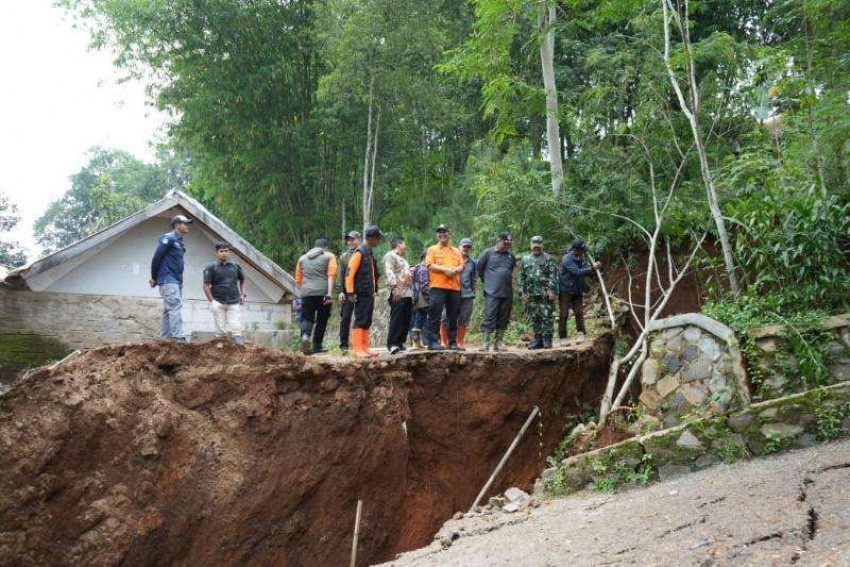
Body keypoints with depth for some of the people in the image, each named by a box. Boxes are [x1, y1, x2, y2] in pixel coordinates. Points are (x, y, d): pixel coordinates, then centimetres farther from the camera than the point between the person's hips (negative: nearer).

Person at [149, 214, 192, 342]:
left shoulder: (180, 242, 18)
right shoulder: (168, 239, -8)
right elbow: (156, 257, -10)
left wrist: (156, 277, 14)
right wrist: (154, 278, -3)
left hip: (177, 281, 9)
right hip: (168, 280, -9)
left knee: (169, 310, 9)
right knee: (176, 307, -18)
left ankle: (164, 338, 13)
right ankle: (178, 337, -25)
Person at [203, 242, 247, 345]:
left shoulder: (236, 267, 13)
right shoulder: (211, 268, 3)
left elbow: (243, 281, 24)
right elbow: (206, 285, 0)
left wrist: (243, 295, 10)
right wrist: (211, 300, -8)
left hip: (233, 302, 2)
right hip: (218, 302, -2)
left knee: (235, 327, -5)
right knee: (221, 329, 0)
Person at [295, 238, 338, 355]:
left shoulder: (302, 258, 18)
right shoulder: (329, 256, 6)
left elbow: (298, 280, 19)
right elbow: (331, 275, -8)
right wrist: (330, 293, -14)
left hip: (306, 292, 3)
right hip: (323, 292, -2)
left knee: (307, 318, 6)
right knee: (322, 319, 10)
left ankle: (305, 335, -23)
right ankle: (317, 346, 13)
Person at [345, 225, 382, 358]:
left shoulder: (371, 253, 15)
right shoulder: (359, 252, -12)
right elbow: (350, 273, -16)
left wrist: (375, 290, 16)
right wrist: (350, 293, -18)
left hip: (370, 294, 9)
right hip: (361, 294, -9)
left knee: (367, 322, 10)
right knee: (360, 321, -8)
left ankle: (365, 348, 15)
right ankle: (358, 350, -7)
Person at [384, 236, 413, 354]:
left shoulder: (402, 259, 29)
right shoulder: (390, 256, -2)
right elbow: (389, 272, -16)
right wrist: (394, 286, -26)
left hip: (407, 293, 10)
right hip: (397, 293, -9)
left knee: (406, 320, 5)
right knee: (396, 319, -14)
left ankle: (400, 343, 9)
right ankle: (392, 344, -15)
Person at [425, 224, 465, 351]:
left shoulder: (456, 251, 20)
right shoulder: (433, 249, 8)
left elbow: (461, 266, 11)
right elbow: (430, 266, -4)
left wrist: (455, 270, -11)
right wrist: (445, 269, -15)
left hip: (454, 287, 4)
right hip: (438, 287, -4)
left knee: (453, 317, 6)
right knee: (435, 316, -7)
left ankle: (453, 342, 11)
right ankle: (433, 342, -7)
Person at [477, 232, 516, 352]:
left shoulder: (511, 256, 10)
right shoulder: (488, 253, -1)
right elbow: (479, 268, 8)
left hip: (507, 293, 4)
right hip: (492, 292, -4)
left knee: (503, 319, 7)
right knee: (489, 317, -8)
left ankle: (498, 343, 14)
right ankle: (485, 343, -7)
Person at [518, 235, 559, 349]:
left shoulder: (549, 258, 2)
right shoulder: (525, 259, 14)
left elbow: (554, 276, -5)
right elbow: (521, 277, 15)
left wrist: (552, 291, -14)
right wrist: (522, 292, 6)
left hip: (546, 293, -4)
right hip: (531, 294, 4)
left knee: (547, 316, -5)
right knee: (534, 318, 7)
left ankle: (547, 340, 0)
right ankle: (537, 340, 14)